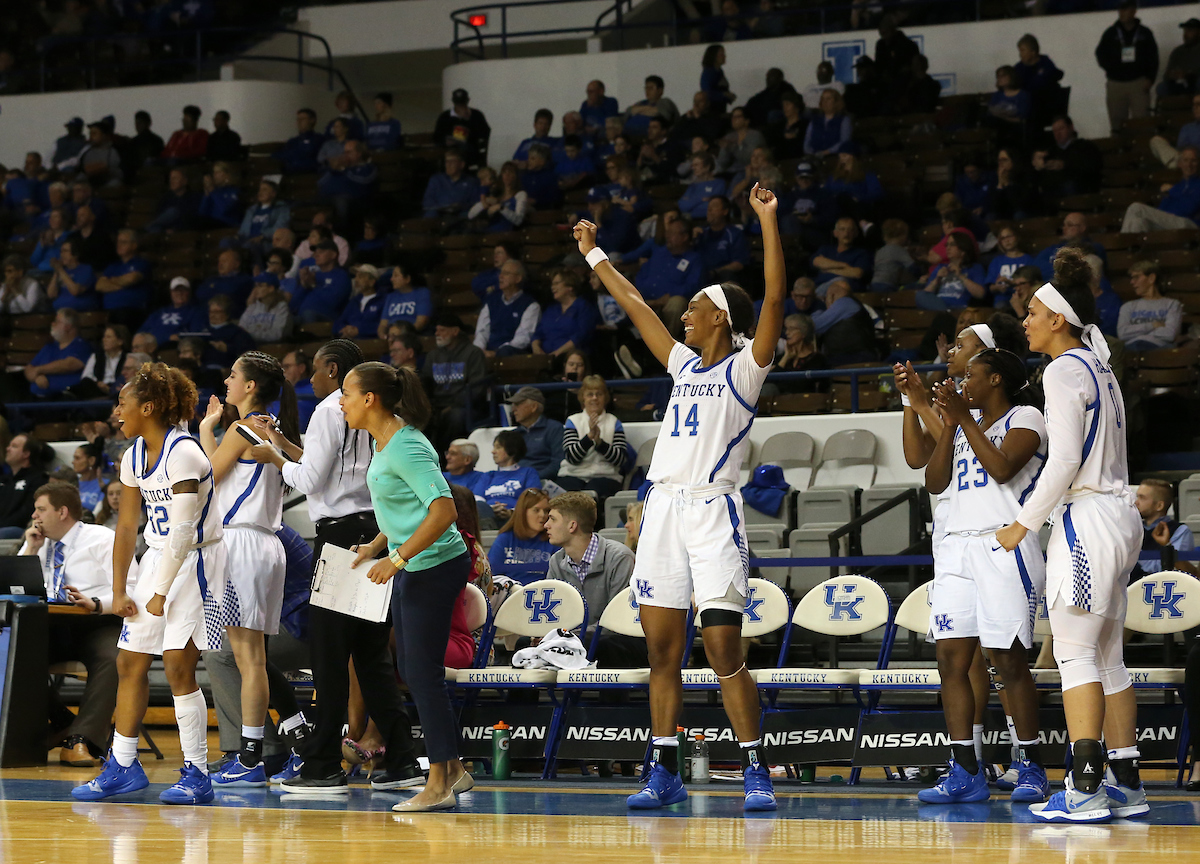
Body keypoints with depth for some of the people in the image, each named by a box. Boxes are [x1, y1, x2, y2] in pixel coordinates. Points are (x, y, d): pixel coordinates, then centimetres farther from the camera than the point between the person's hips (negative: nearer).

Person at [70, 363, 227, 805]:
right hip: (157, 560, 8)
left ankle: (197, 775, -7)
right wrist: (119, 591, 10)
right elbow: (126, 526, 12)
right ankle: (123, 766, 18)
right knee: (130, 663, 8)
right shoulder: (134, 457, 6)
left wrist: (162, 591, -18)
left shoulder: (183, 453, -20)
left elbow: (183, 530, -21)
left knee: (178, 666, -13)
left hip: (195, 564, -8)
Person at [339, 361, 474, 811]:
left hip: (435, 567, -10)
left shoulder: (405, 447, -20)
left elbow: (443, 510, -27)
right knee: (410, 669, 14)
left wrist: (396, 558, -25)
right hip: (412, 570, 10)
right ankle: (454, 770, 22)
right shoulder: (383, 442, 10)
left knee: (422, 672, -6)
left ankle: (439, 786, 0)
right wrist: (376, 546, 14)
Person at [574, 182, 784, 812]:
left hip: (713, 511, -7)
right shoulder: (684, 365, 18)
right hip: (663, 508, 7)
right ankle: (664, 772, 9)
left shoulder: (744, 369, 0)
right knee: (661, 651, 5)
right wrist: (593, 256, 35)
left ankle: (755, 772, -5)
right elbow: (635, 306, 28)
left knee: (724, 653, -10)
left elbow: (775, 298, -13)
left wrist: (768, 222, -17)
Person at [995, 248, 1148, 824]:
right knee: (1107, 658, 10)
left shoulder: (1063, 371, -10)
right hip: (1119, 516, 9)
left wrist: (1025, 523, -11)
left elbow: (1065, 459, -18)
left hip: (1085, 518, -9)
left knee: (1076, 654, -9)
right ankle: (1126, 784, 10)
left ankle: (1086, 789, -13)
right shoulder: (1099, 367, 17)